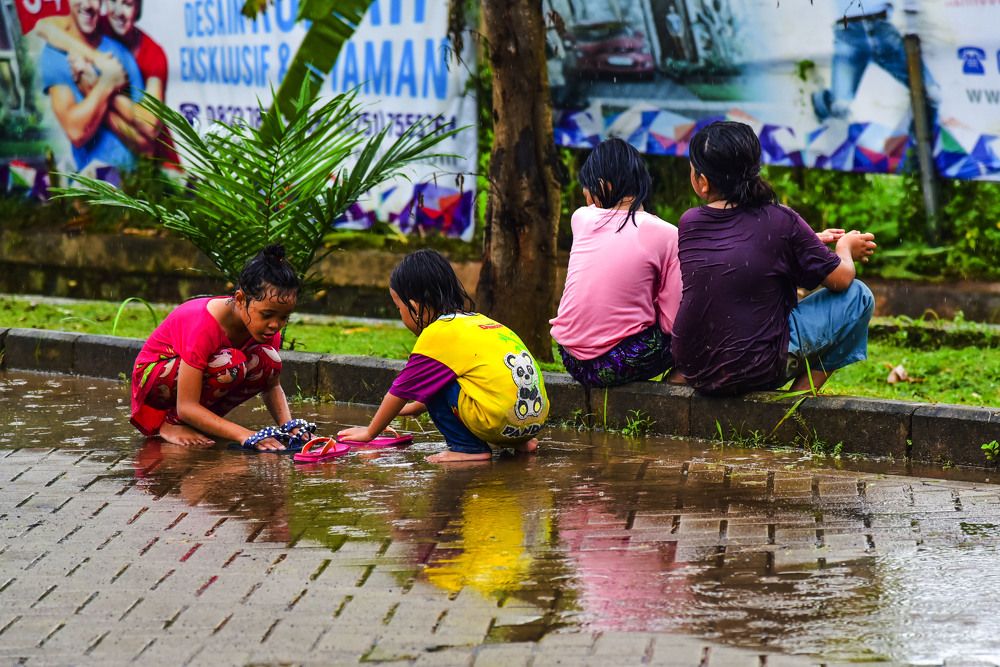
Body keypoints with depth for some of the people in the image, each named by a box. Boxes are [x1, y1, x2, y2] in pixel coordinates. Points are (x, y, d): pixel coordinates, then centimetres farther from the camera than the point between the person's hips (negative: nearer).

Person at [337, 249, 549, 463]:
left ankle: (469, 448, -1)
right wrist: (414, 408, 48)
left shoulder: (436, 334, -2)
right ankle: (518, 442, 18)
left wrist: (370, 432, 21)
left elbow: (401, 391, 9)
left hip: (500, 420, -9)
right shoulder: (476, 320, 22)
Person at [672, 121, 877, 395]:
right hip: (758, 370, -6)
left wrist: (811, 240, 25)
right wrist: (845, 248, 19)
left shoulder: (690, 223, -1)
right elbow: (840, 278, -3)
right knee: (858, 295, 8)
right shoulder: (780, 222, -14)